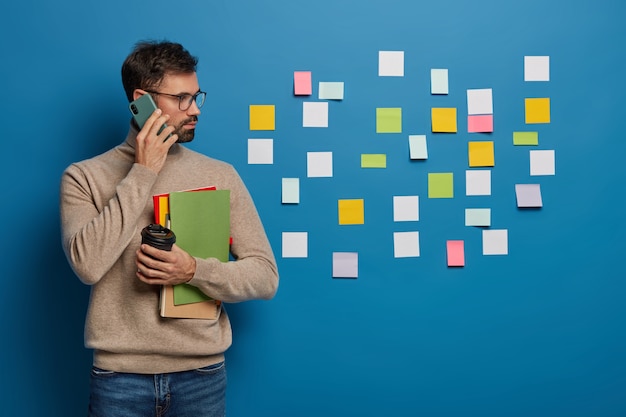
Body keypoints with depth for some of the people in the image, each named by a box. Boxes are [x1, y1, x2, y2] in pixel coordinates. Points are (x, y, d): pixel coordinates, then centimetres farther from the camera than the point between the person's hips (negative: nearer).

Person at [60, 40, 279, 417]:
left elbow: (266, 277, -1)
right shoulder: (84, 177, -2)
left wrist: (195, 271, -18)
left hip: (202, 374, 1)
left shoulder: (221, 176, 1)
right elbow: (87, 264, -17)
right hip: (119, 375, -1)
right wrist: (142, 173, -14)